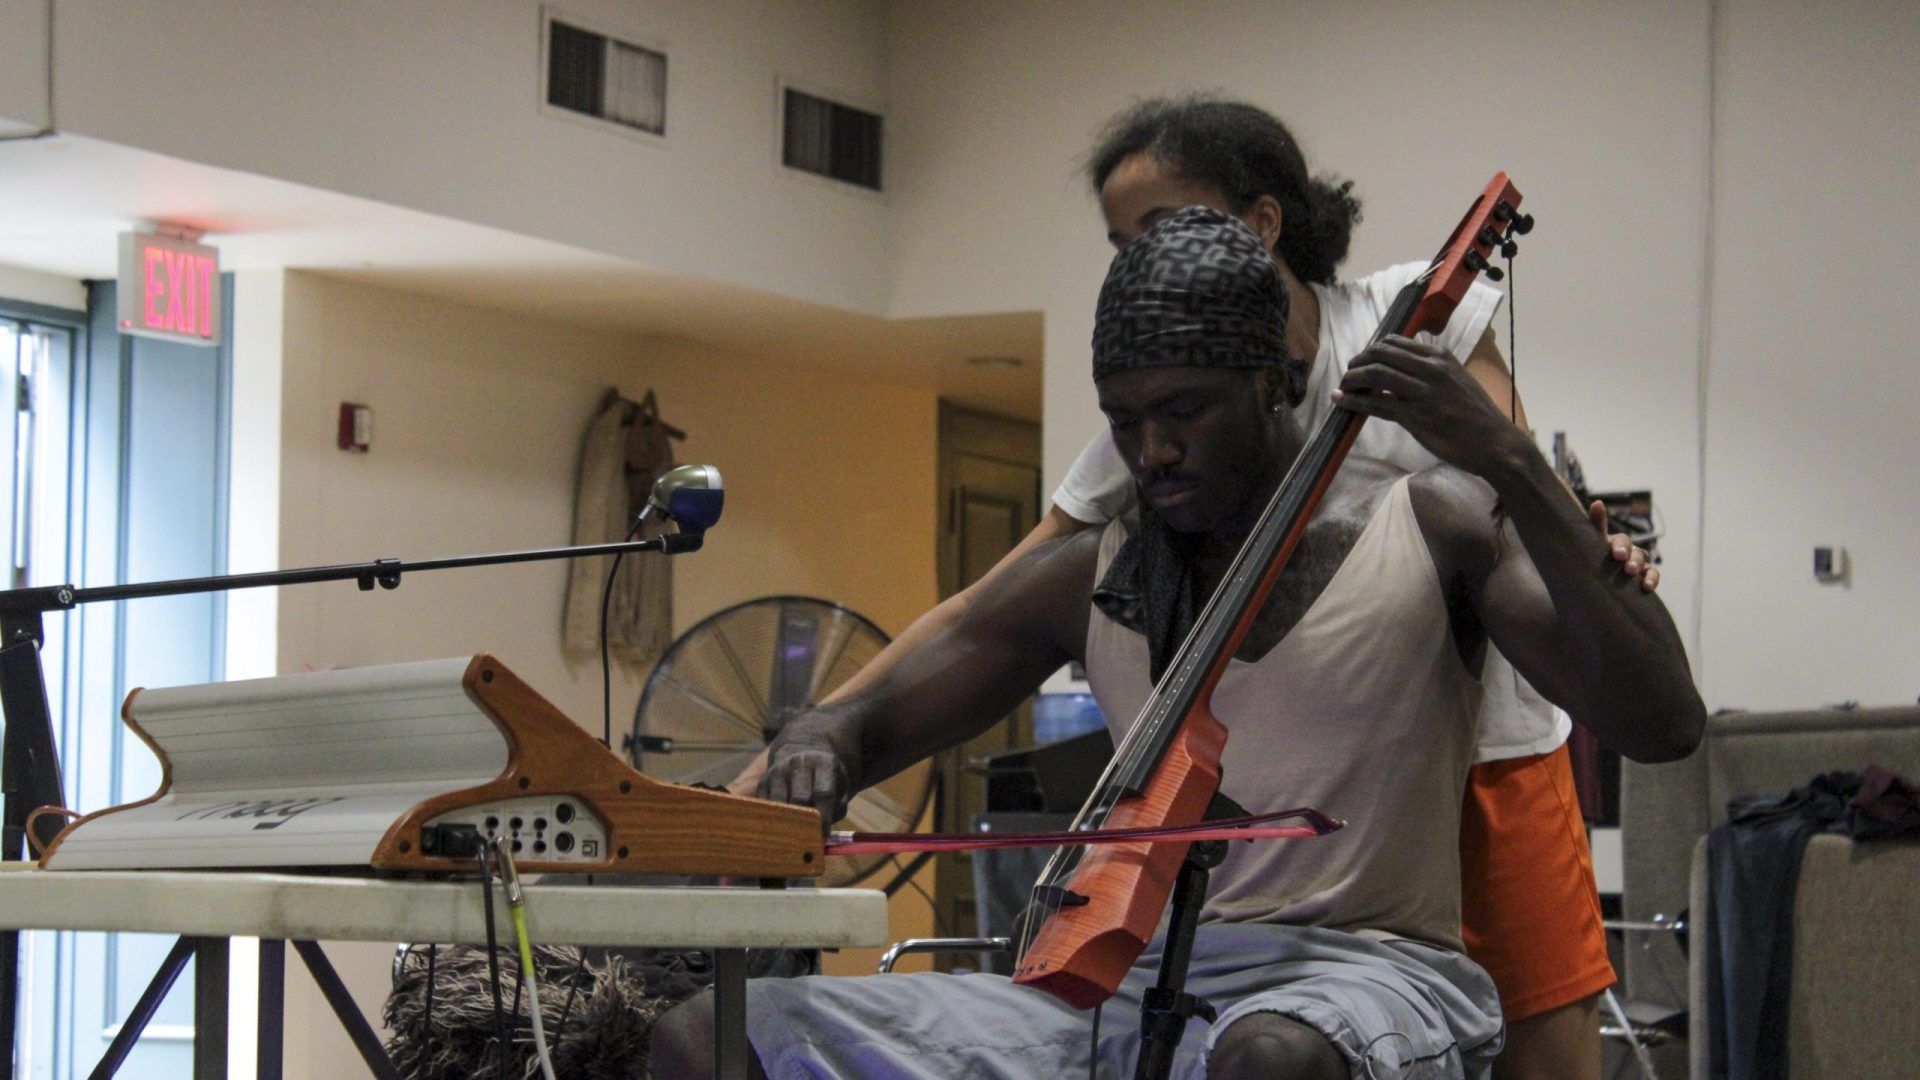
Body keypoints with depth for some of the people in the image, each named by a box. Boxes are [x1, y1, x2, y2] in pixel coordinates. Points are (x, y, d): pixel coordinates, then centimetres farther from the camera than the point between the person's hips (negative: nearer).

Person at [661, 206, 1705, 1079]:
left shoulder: (1436, 527, 2)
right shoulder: (1089, 579, 13)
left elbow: (1661, 723, -10)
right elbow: (872, 722, 20)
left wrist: (1513, 466, -17)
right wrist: (812, 753, -7)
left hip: (1367, 975, -4)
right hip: (1130, 982, 5)